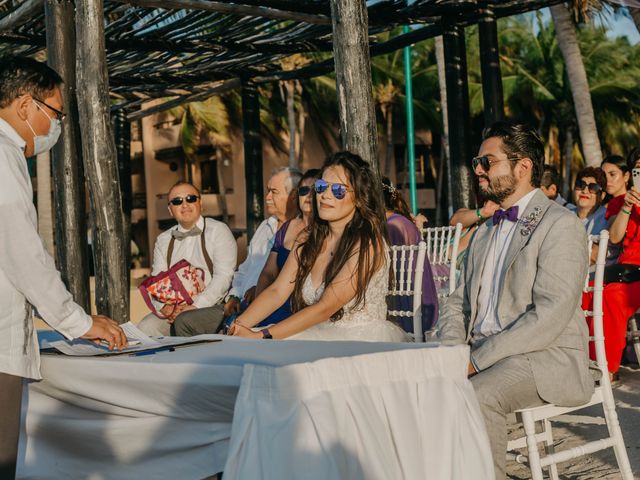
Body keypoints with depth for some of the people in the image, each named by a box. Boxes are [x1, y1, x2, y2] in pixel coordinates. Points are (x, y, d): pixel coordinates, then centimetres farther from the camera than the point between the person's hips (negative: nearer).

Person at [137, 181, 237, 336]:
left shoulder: (218, 231, 3)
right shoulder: (163, 240, 19)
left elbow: (223, 276, -9)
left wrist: (195, 307, -18)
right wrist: (164, 306, -10)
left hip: (212, 306, -4)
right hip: (173, 309, 4)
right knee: (145, 327, -25)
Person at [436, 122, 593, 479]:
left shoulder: (561, 224, -7)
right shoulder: (485, 232, 20)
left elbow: (549, 316, -17)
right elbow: (458, 303, 18)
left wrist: (478, 359, -19)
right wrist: (452, 351, -3)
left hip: (548, 358, -7)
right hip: (483, 357, 7)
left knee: (476, 396, -33)